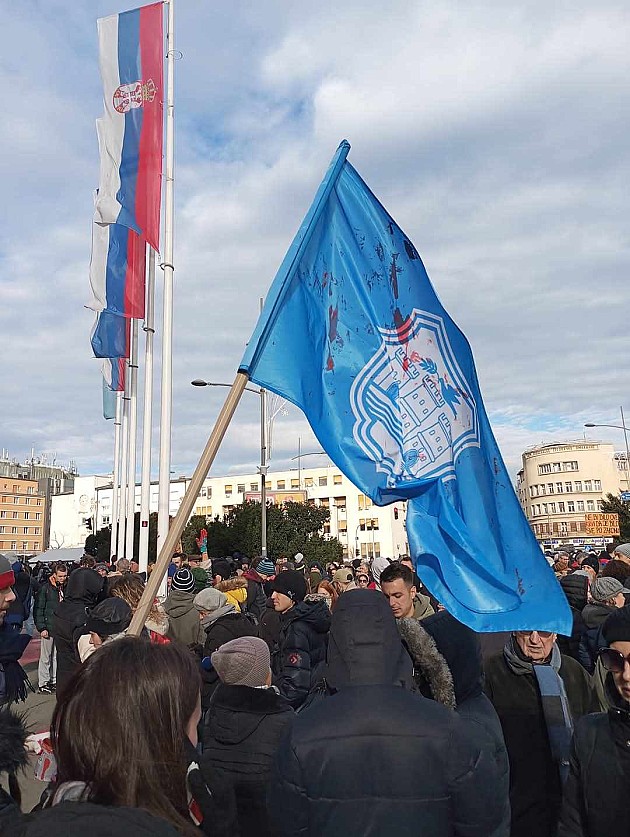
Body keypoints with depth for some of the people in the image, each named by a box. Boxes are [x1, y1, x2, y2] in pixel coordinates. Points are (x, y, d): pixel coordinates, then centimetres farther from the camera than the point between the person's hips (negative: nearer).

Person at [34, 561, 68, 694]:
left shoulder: (65, 587, 5)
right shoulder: (45, 588, -9)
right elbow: (39, 609, -8)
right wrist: (42, 628, -13)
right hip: (48, 627, -5)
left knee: (58, 656, 12)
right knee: (45, 657, 4)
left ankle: (54, 681, 23)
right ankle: (43, 684, 14)